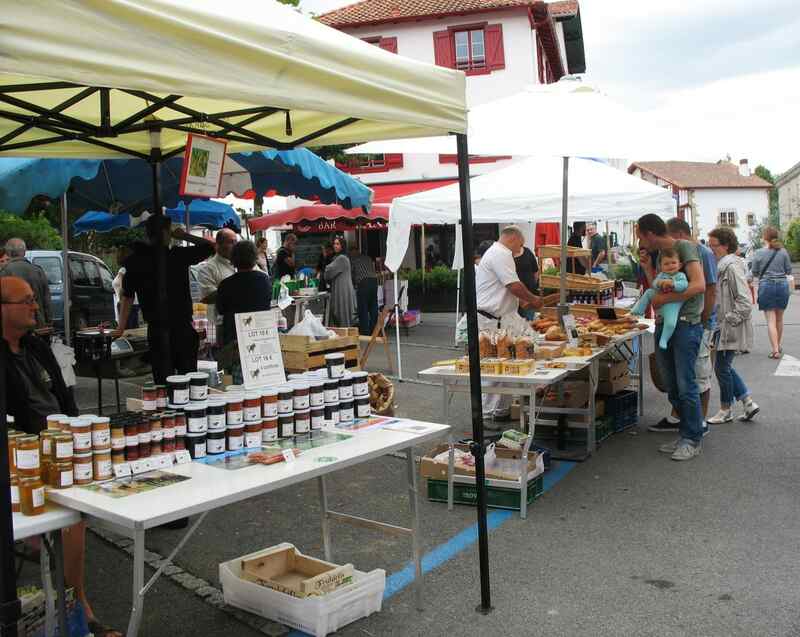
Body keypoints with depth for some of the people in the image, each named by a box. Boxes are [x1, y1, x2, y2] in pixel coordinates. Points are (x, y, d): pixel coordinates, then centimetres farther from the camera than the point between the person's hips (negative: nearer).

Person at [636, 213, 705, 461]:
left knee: (686, 386, -4)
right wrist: (648, 268, 7)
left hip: (686, 324, -9)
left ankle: (693, 440, 7)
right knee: (672, 387, 12)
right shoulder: (660, 254, 16)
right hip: (664, 324, 9)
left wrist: (665, 298, -17)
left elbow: (698, 285, -21)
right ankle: (685, 434, 23)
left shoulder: (685, 247, -9)